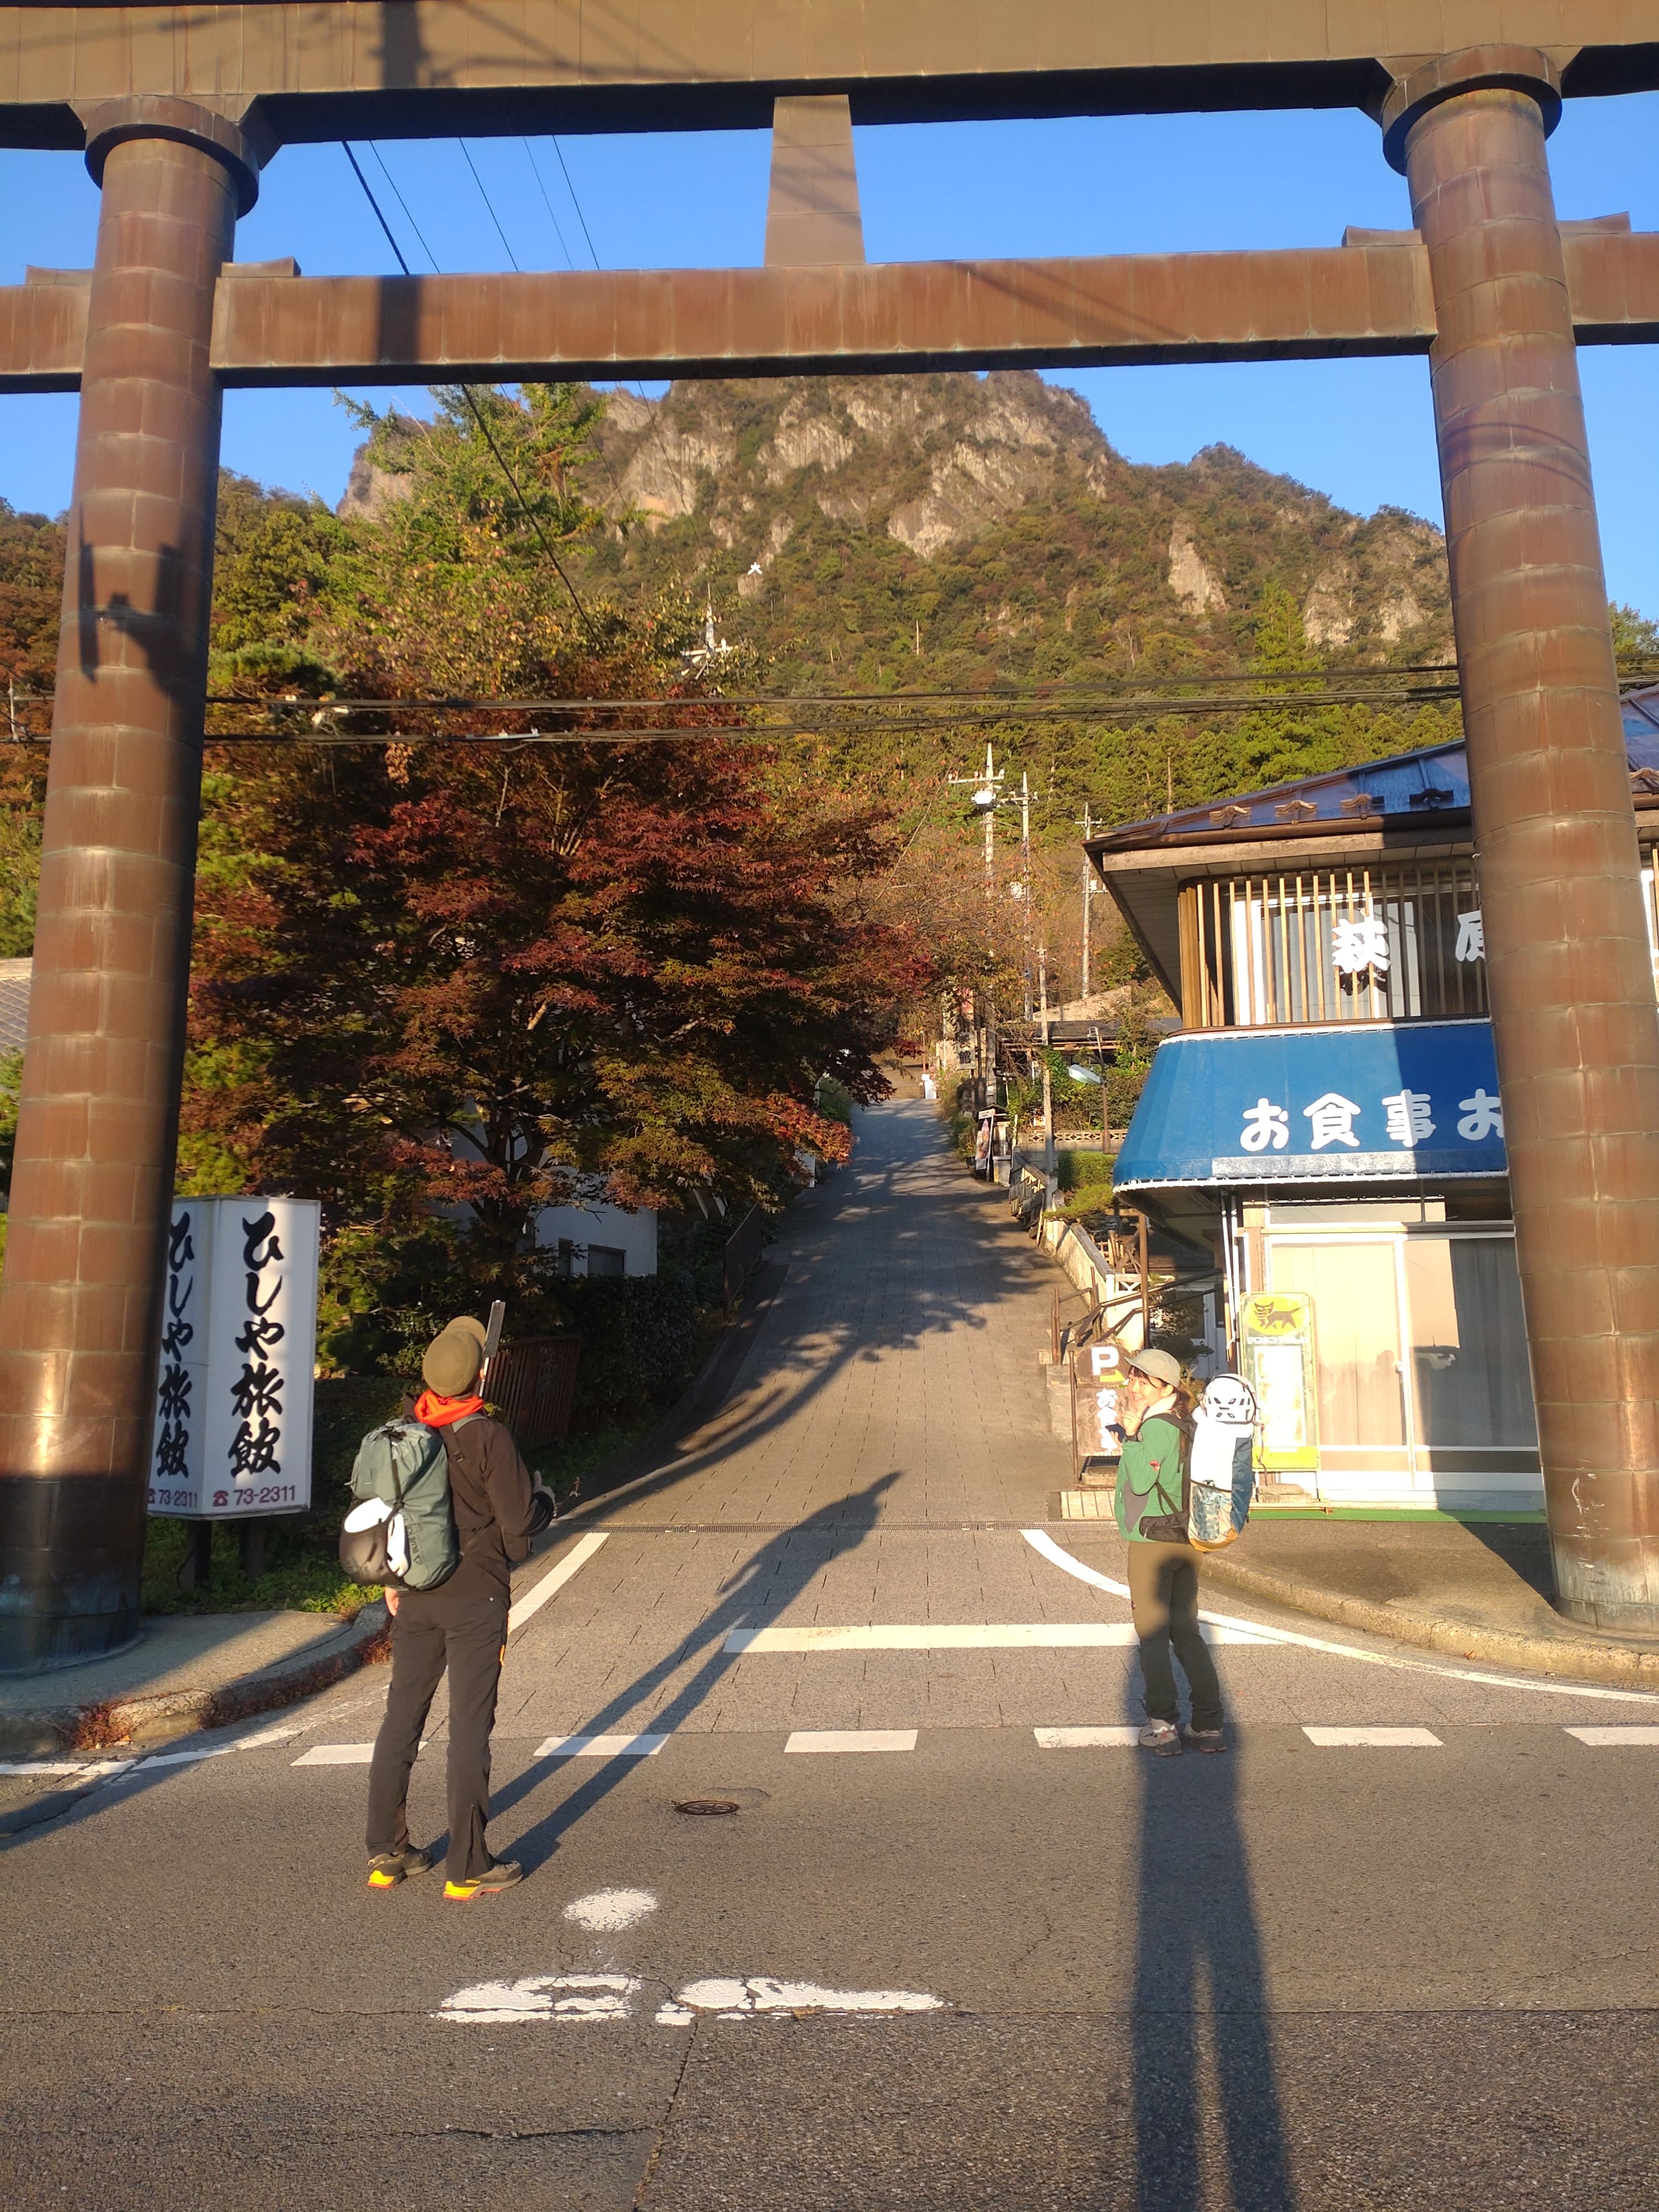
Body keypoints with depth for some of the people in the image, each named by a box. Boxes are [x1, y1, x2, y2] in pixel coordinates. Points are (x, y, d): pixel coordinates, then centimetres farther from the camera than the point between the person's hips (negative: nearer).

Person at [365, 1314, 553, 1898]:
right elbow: (520, 1521, -16)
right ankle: (467, 1868, 10)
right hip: (474, 1598, -5)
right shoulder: (488, 1438, -17)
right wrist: (544, 1500, 7)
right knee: (470, 1728, 2)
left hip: (415, 1597, 5)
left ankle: (386, 1853, 25)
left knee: (401, 1718, 15)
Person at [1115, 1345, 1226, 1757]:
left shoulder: (1157, 1427, -16)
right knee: (1187, 1632, 12)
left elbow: (1141, 1481, -27)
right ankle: (1209, 1726, 13)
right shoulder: (1185, 1425, 13)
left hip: (1153, 1541, -9)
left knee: (1152, 1635, 0)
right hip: (1185, 1540, 9)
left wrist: (1131, 1432, -26)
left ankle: (1163, 1726, 1)